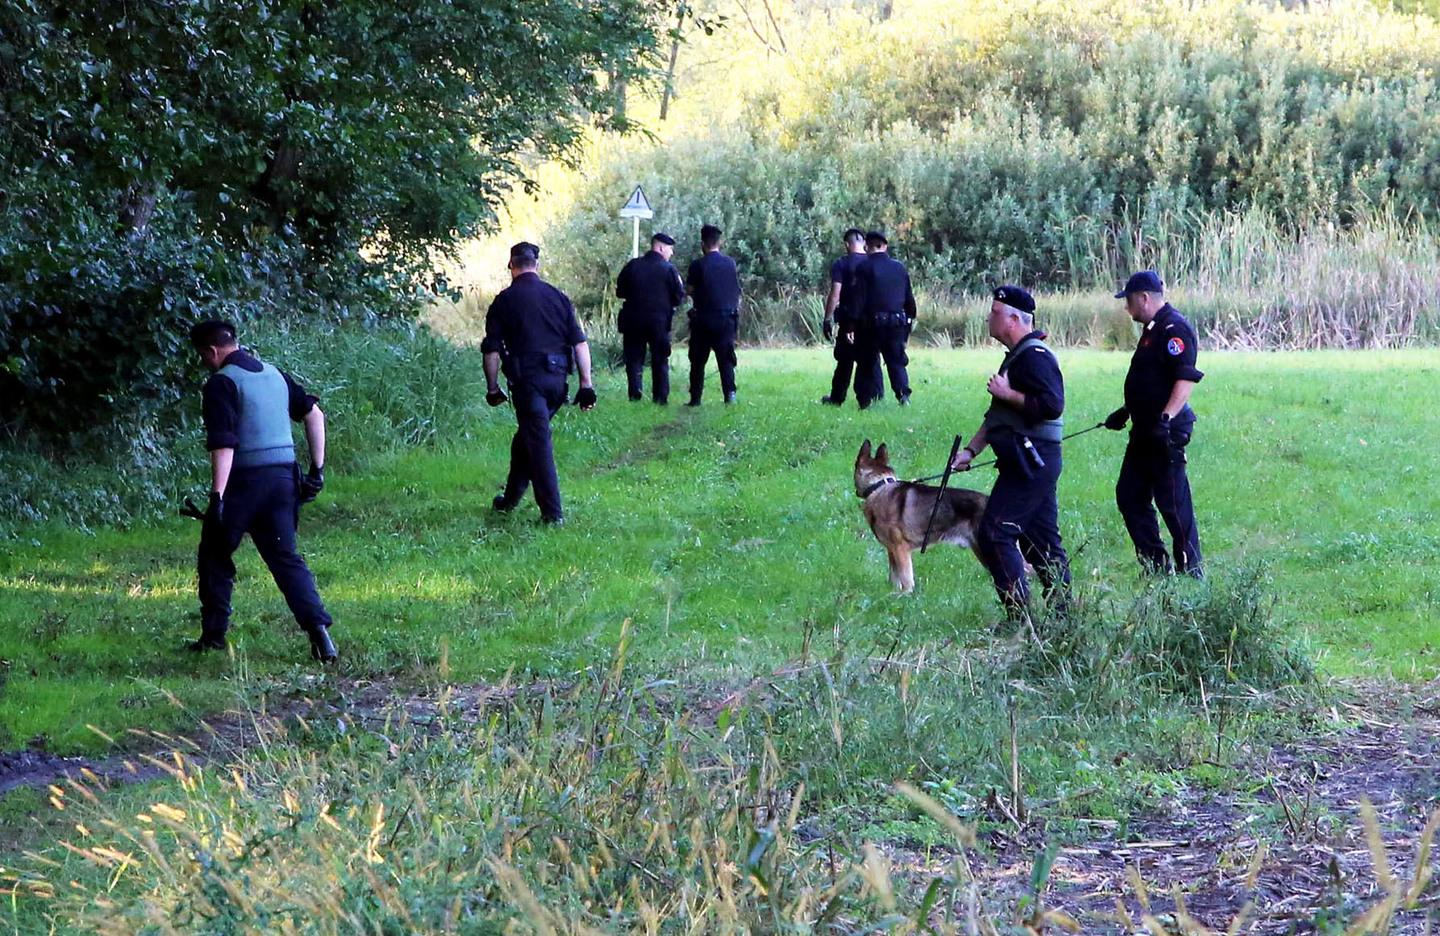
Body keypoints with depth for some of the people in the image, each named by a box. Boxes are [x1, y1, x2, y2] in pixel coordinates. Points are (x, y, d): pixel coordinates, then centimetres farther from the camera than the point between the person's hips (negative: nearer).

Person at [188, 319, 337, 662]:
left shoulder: (221, 383, -9)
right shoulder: (274, 374, 14)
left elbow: (223, 443, -18)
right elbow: (314, 414, 16)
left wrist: (217, 497, -22)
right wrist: (317, 469, 18)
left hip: (244, 480, -6)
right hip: (283, 477, 6)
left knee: (215, 557, 12)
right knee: (286, 558, 6)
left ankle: (213, 635, 17)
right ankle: (319, 631, -11)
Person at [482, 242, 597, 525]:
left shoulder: (505, 301, -1)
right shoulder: (558, 297, 9)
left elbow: (491, 350, -1)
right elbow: (580, 343, 5)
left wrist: (492, 388, 9)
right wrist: (586, 385, 7)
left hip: (527, 378, -5)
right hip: (557, 378, 5)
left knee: (539, 442, -3)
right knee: (526, 437, 20)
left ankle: (552, 512, -7)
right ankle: (511, 498, 30)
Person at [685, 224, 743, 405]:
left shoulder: (698, 265, -7)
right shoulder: (730, 263, 3)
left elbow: (689, 290, 0)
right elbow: (737, 292, 10)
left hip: (704, 318, -3)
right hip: (728, 318, 3)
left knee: (698, 361, 7)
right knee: (726, 358, 5)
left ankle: (695, 398, 7)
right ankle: (730, 393, -10)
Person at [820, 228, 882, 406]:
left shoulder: (841, 264, -6)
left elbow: (835, 294, -13)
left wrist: (827, 319, -9)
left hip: (849, 320, -3)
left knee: (844, 361, 7)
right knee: (872, 361, 6)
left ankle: (836, 398, 16)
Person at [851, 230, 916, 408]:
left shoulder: (864, 268, -6)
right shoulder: (900, 267, 7)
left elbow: (858, 300, -10)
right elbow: (909, 299, 12)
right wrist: (910, 319, 22)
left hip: (871, 323, -3)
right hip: (897, 324, 3)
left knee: (867, 362, 9)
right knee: (896, 361, 9)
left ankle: (865, 400, 11)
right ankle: (903, 393, -13)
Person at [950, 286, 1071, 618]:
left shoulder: (1034, 357, -14)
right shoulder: (1018, 355, 19)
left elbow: (1052, 404, -27)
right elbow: (998, 415, 25)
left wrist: (1007, 393, -19)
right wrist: (971, 449, 18)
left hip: (1031, 462, -11)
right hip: (1032, 462, 11)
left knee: (994, 534, -11)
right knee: (1042, 540, 12)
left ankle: (1020, 613, -11)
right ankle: (1062, 611, 15)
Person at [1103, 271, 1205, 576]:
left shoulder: (1174, 329, -15)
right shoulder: (1153, 328, 18)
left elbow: (1187, 378, -25)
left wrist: (1167, 417, -33)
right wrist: (1126, 412, 30)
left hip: (1166, 433, -11)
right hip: (1146, 430, 11)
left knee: (1173, 502, -7)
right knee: (1129, 496, 13)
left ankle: (1191, 570, 1)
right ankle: (1156, 565, 18)